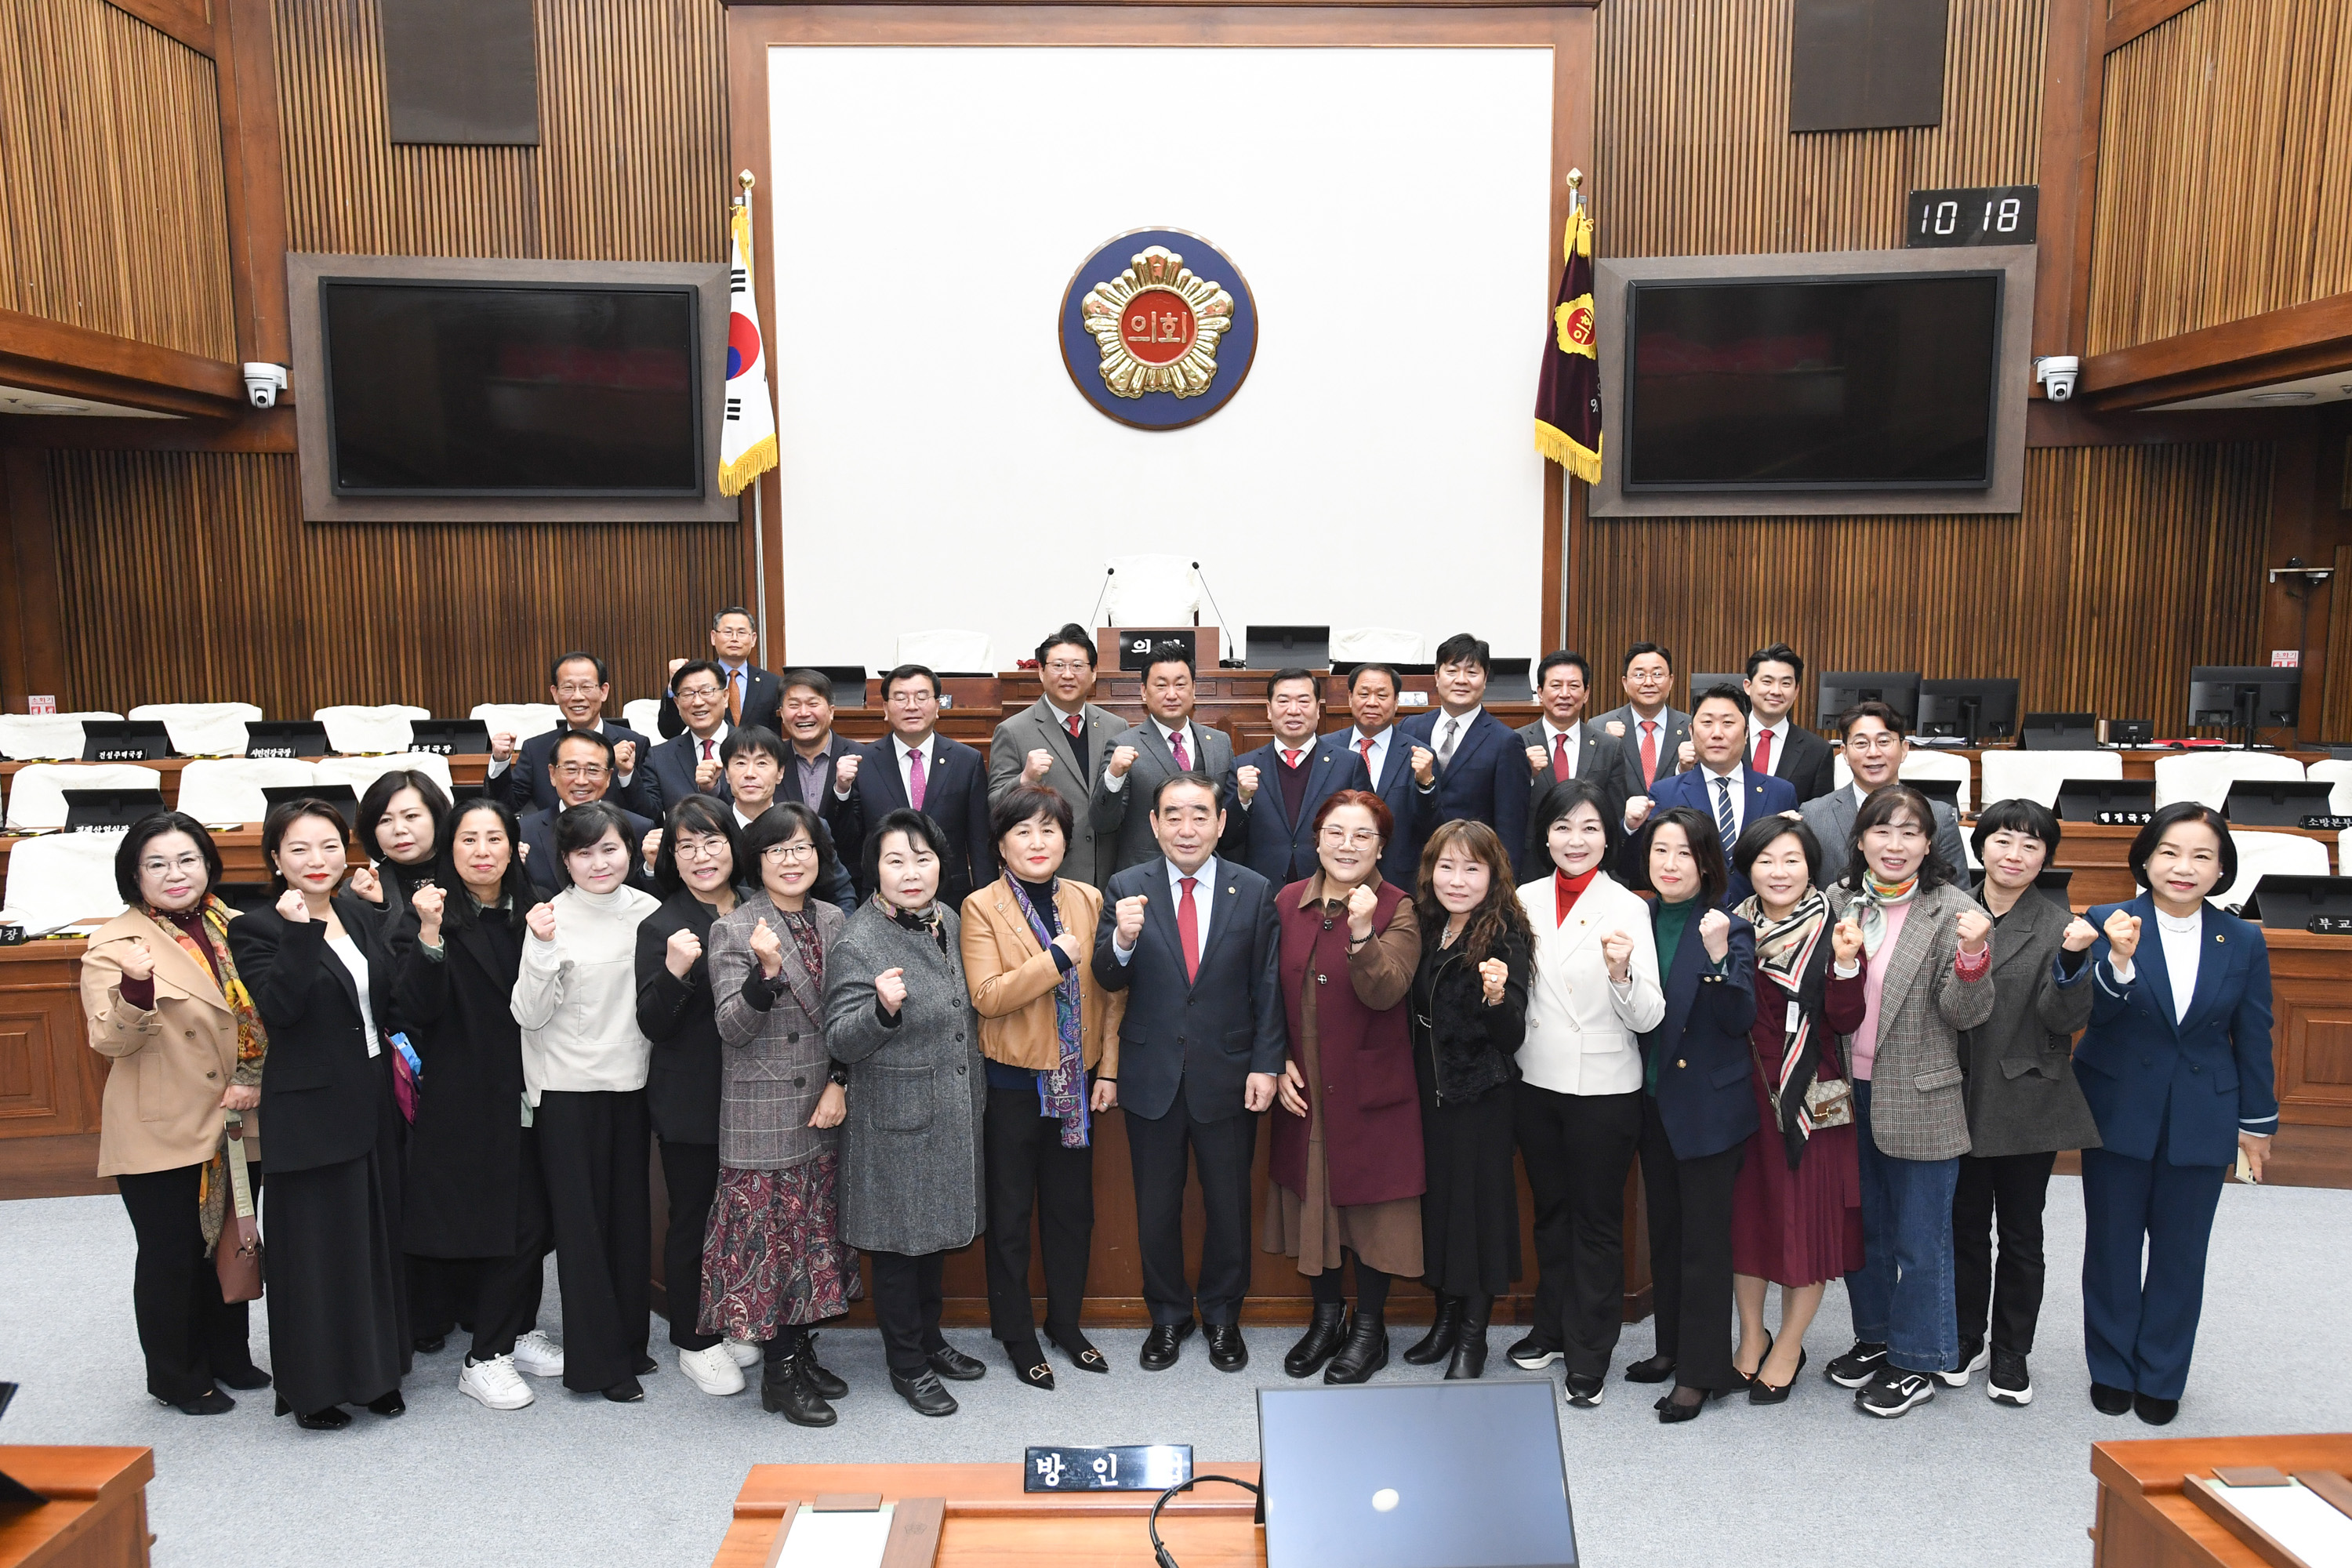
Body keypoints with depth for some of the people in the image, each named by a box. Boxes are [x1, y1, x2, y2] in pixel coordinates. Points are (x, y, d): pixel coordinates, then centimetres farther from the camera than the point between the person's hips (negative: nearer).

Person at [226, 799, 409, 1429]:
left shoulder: (358, 916, 9)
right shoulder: (257, 930, -9)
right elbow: (279, 1008, -23)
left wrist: (398, 1060, 5)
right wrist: (299, 930, -27)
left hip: (373, 1104, 6)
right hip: (309, 1111, -6)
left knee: (378, 1240, 14)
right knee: (315, 1248, 3)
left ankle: (375, 1370, 28)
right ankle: (314, 1388, 18)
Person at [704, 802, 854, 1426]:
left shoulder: (832, 921, 6)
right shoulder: (732, 930, -8)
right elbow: (732, 1029, -14)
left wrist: (839, 1084, -1)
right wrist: (766, 972, -30)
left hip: (823, 1108, 5)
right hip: (762, 1115, -5)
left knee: (815, 1232, 13)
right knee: (770, 1234, 0)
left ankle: (802, 1353, 27)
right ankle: (779, 1374, 13)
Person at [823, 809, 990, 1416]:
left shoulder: (948, 919, 3)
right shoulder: (856, 944, -19)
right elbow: (840, 1042, -20)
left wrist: (976, 1087, 17)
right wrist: (884, 1009, -38)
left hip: (951, 1111, 7)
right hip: (896, 1121, -7)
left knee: (936, 1232, 21)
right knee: (899, 1241, 7)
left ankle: (929, 1339, 38)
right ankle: (906, 1364, 24)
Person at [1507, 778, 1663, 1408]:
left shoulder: (1626, 907, -9)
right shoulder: (1525, 901, 3)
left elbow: (1648, 1018, -15)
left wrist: (1622, 971, -32)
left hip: (1604, 1088, -4)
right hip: (1536, 1081, 4)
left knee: (1596, 1219, 7)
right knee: (1550, 1209, 18)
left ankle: (1589, 1354, 20)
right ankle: (1553, 1328, 34)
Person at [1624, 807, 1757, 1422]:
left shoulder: (1728, 928, -11)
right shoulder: (1640, 923, 5)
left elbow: (1740, 1020, -18)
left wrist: (1720, 957, -30)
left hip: (1709, 1107, -6)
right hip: (1654, 1100, 6)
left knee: (1704, 1238, 2)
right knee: (1664, 1229, 17)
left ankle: (1702, 1370, 13)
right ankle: (1672, 1347, 32)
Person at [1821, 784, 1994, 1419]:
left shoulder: (1952, 912, -11)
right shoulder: (1838, 902, 2)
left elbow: (1965, 1015, -13)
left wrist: (1971, 957, -30)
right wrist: (1834, 962, -9)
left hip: (1918, 1101, -5)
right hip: (1849, 1093, 5)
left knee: (1919, 1240, 8)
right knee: (1864, 1227, 20)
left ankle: (1914, 1363, 24)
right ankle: (1874, 1338, 38)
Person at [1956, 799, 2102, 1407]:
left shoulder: (2059, 927, -5)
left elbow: (2066, 1020, -14)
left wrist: (2072, 959, -28)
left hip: (2028, 1105, -1)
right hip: (1961, 1100, 2)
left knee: (2021, 1234, 12)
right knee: (1965, 1226, 14)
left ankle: (2011, 1352, 27)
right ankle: (1966, 1338, 31)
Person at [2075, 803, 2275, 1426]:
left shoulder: (2242, 942, -1)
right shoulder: (2108, 924, -9)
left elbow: (2253, 1039, 5)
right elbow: (2091, 1013, -19)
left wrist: (2257, 1122, 7)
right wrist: (2119, 960, -37)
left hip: (2202, 1122, 2)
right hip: (2118, 1114, -1)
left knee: (2180, 1253, 11)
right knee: (2112, 1246, 11)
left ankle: (2160, 1377, 28)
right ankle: (2112, 1369, 28)